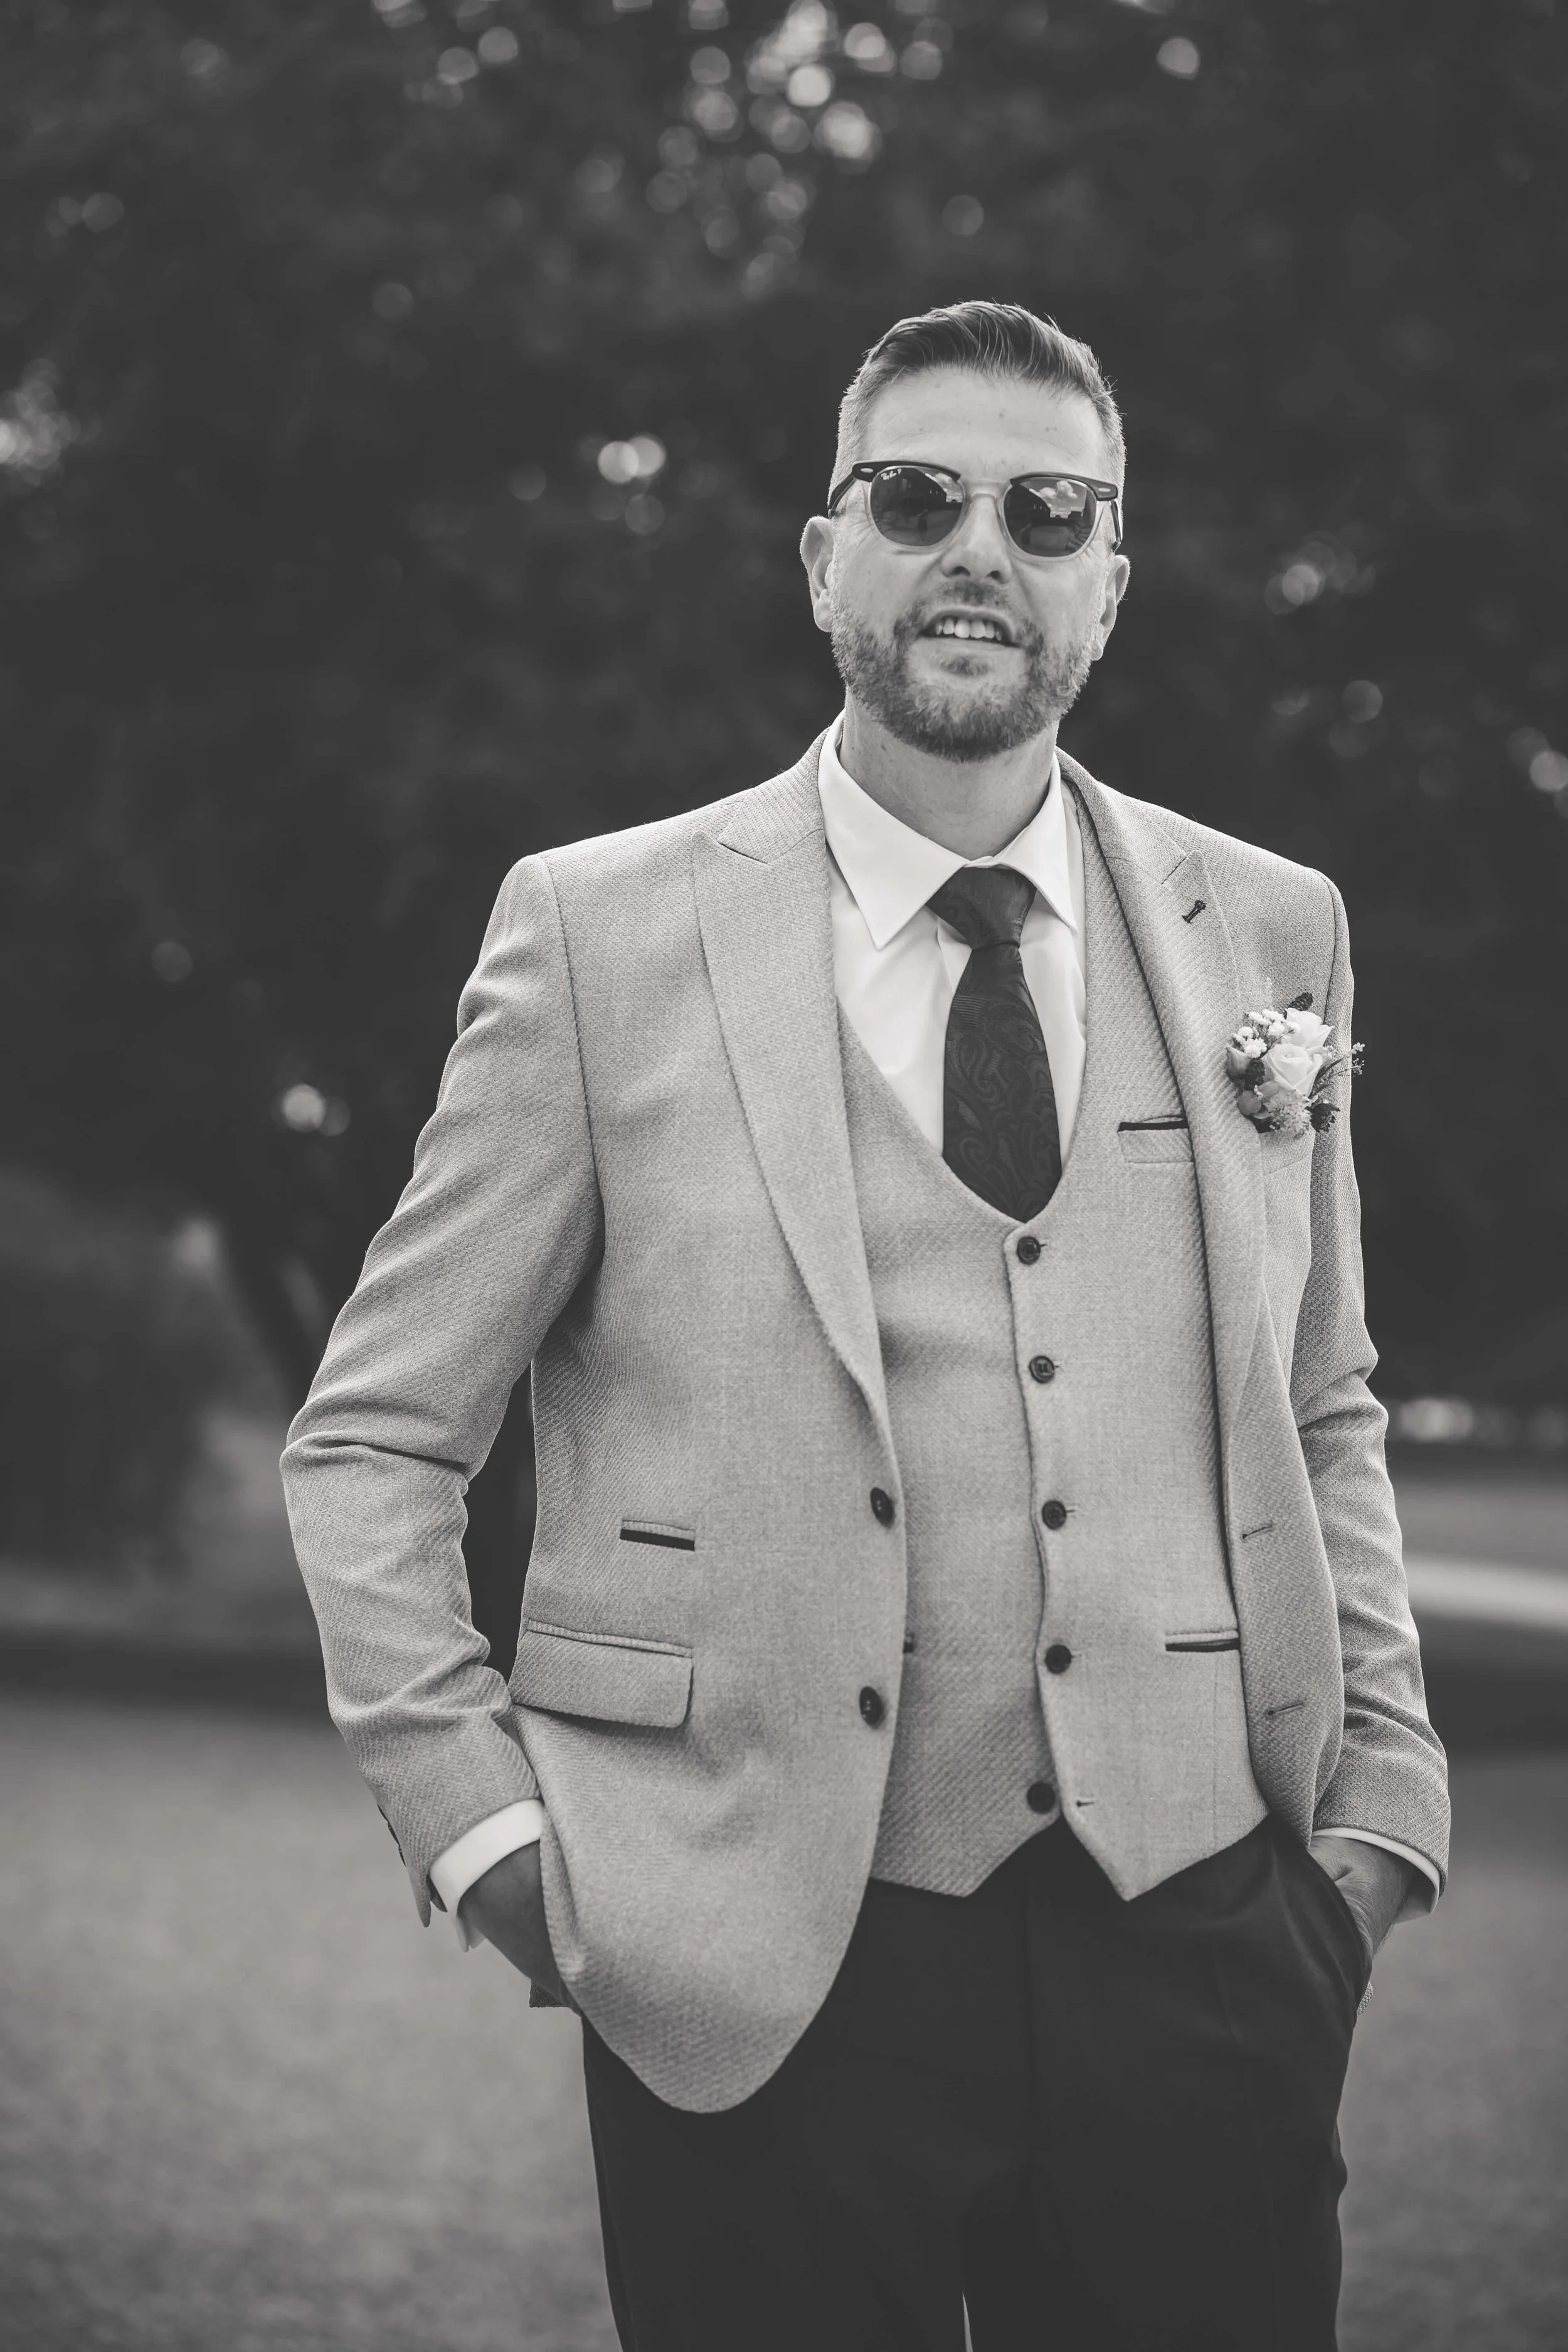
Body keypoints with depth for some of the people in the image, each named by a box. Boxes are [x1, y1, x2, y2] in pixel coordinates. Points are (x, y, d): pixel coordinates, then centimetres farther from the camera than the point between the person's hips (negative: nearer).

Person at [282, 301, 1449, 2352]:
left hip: (1190, 1951, 3)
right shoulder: (604, 934, 0)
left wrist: (1382, 1795, 8)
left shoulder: (1272, 937, 9)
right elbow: (372, 1437, 3)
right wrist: (484, 1824, -5)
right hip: (760, 1981, -2)